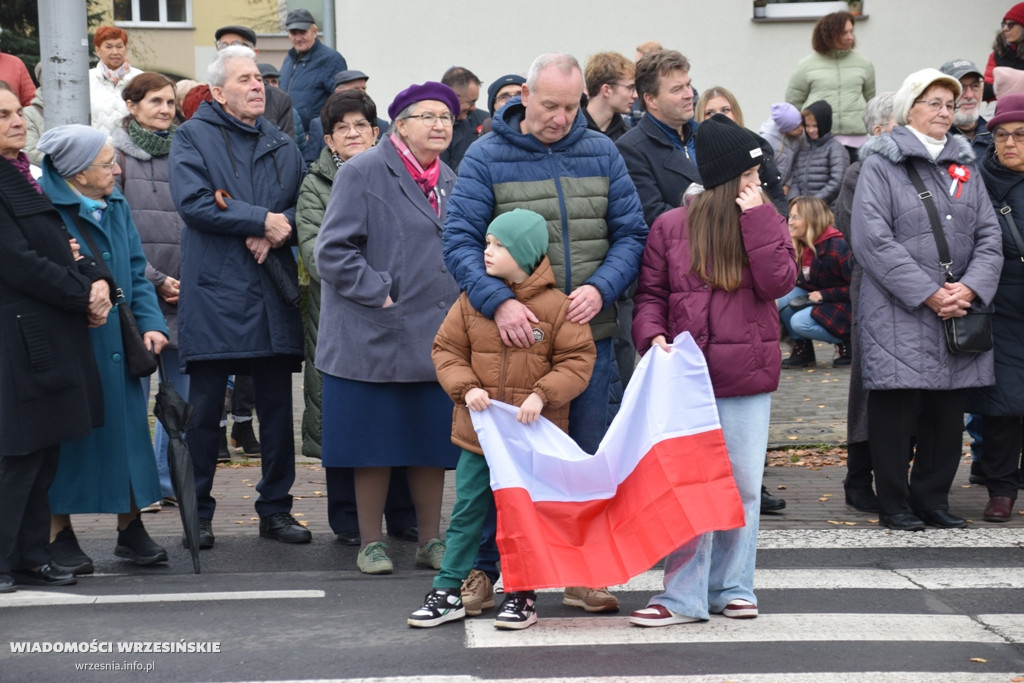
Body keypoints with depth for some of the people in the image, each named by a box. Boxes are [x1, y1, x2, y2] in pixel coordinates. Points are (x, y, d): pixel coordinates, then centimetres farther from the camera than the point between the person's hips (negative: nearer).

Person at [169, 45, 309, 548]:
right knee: (205, 408, 0)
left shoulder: (282, 145, 16)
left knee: (277, 406, 7)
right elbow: (192, 201, -12)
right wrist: (263, 219, -13)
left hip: (273, 293, 4)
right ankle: (198, 513, 10)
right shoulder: (193, 137, 2)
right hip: (214, 291, -4)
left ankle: (275, 508, 17)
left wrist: (276, 234, -11)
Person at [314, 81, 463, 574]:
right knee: (375, 444, 2)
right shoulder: (363, 173, -8)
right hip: (378, 338, -6)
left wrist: (461, 306, 11)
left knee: (433, 443, 10)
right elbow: (332, 252, -12)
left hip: (436, 338, 6)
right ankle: (371, 543, 13)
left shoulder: (448, 181, 14)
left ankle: (431, 541, 21)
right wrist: (380, 296, -15)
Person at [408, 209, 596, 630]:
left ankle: (522, 595, 20)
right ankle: (450, 591, 16)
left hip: (533, 435, -2)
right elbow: (446, 350, 6)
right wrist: (465, 387, -10)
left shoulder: (556, 306, -7)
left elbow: (577, 361, -6)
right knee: (467, 512, 8)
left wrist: (542, 393, -18)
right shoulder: (472, 301, 1)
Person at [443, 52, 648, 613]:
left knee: (587, 454, 9)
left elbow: (631, 234, 6)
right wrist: (498, 301, -25)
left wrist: (600, 288, -13)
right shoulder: (485, 157, -3)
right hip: (514, 333, -3)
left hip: (588, 332, 3)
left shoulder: (601, 153, 6)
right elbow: (460, 241, -9)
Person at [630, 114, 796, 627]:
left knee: (743, 484, 9)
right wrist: (654, 336, -13)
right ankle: (684, 595, 2)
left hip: (747, 375, 2)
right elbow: (651, 293, 5)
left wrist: (755, 216, -11)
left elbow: (778, 281, -10)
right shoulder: (671, 227, 1)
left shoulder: (765, 223, 6)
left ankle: (733, 586, 21)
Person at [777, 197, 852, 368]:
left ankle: (847, 343, -6)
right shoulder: (802, 247, 3)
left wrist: (823, 295, -22)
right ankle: (802, 350, -2)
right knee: (782, 297, -13)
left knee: (800, 322, -27)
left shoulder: (837, 248, -23)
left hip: (846, 307, -8)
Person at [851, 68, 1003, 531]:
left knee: (948, 410, 8)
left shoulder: (963, 163, 15)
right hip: (898, 314, -5)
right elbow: (872, 240, -13)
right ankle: (894, 504, 9)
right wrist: (928, 293, -16)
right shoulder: (881, 163, -3)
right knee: (897, 406, -2)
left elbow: (989, 235, 10)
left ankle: (932, 498, 21)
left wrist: (969, 288, -8)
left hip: (959, 314, 5)